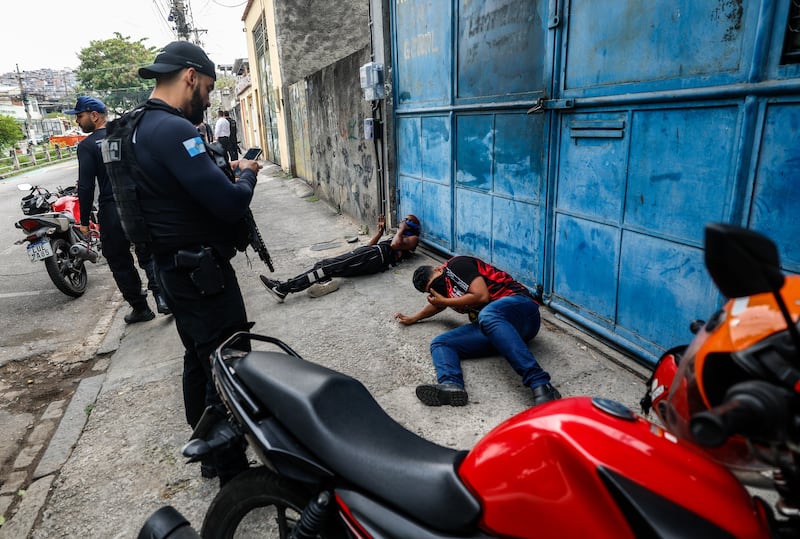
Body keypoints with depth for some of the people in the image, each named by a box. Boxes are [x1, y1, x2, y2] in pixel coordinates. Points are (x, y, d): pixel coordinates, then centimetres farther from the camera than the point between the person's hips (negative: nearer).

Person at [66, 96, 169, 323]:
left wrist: (84, 220, -3)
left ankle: (140, 308, 15)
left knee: (120, 262, 10)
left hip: (111, 211, -4)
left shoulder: (87, 146, -7)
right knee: (148, 255, 13)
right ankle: (161, 293, -8)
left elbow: (86, 187, -11)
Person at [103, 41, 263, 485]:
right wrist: (246, 174, -8)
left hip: (175, 267, 11)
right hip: (202, 273, -11)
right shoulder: (171, 129, -22)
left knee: (199, 360, 21)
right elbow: (230, 204, -27)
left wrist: (226, 169, 5)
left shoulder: (136, 127, 11)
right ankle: (234, 470, 12)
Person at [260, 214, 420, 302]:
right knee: (324, 264, -11)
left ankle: (283, 288, -31)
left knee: (331, 267, -23)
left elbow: (395, 245, -11)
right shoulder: (397, 236, 40)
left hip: (376, 256, -9)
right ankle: (284, 286, -27)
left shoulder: (413, 238, 13)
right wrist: (380, 230, 33)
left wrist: (401, 229, 6)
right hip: (370, 253, 9)